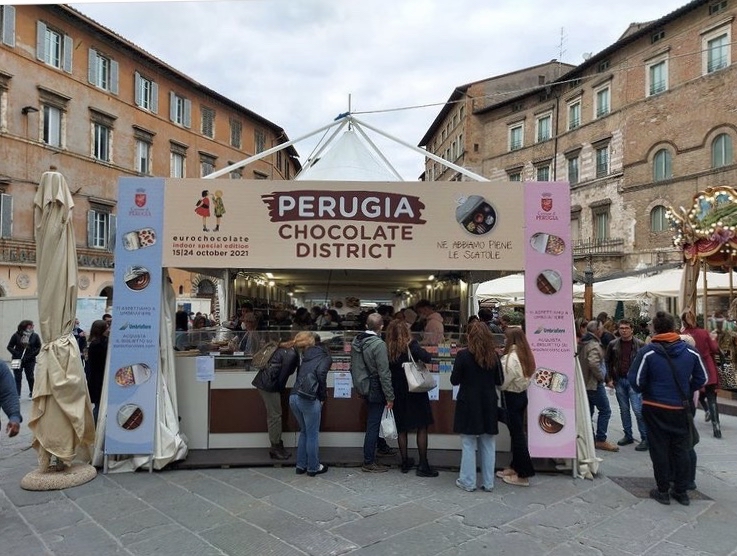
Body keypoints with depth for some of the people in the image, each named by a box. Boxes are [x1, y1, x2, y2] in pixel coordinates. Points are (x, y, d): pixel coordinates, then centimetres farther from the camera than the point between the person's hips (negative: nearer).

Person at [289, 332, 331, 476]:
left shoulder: (307, 356, 19)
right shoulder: (324, 356, 2)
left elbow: (300, 375, 13)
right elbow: (320, 373, -16)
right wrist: (323, 395, -5)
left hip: (294, 397, 6)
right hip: (309, 399, -6)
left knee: (304, 431, 22)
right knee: (312, 434, 10)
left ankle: (301, 465, 29)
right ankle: (313, 467, 22)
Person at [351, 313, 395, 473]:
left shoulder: (356, 341, 2)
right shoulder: (379, 344, -21)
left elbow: (353, 367, 11)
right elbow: (384, 373, -21)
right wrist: (390, 396, -14)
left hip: (364, 389, 8)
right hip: (376, 390, -8)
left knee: (373, 423, 20)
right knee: (373, 425, 3)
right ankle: (368, 462, 13)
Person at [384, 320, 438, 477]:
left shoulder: (388, 349, -2)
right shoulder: (411, 344, -12)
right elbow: (426, 358, -24)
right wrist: (428, 355, -3)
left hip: (397, 393, 4)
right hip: (415, 392, -4)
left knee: (402, 429, 13)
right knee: (422, 428, 5)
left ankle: (405, 463, 22)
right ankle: (423, 465, 5)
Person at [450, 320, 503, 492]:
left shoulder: (463, 355, -14)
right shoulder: (494, 356, -3)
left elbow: (454, 380, -9)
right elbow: (499, 381, 5)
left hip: (468, 405, -3)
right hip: (489, 406, 3)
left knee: (469, 445, 7)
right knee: (488, 445, 13)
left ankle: (468, 482, 15)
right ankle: (488, 483, 21)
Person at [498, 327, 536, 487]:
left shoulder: (511, 358, -21)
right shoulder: (525, 355, 5)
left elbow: (502, 382, -18)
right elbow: (524, 377, 9)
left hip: (511, 397, -9)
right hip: (522, 395, 9)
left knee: (516, 434, -1)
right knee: (518, 432, 16)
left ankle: (523, 474, 6)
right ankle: (515, 467, 28)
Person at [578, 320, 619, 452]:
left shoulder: (582, 343, 12)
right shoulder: (594, 345, -18)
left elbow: (580, 361, 18)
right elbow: (593, 363, -32)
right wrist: (600, 376, -17)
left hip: (584, 383, 10)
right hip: (594, 383, -10)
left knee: (588, 411, 13)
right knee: (605, 411, -2)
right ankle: (601, 440, 0)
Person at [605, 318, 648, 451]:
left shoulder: (640, 344, -5)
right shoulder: (613, 344, 3)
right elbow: (608, 362, 12)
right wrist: (610, 378, 6)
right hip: (619, 380, 4)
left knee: (637, 409, -8)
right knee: (624, 410, 11)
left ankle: (645, 438, 2)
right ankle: (628, 436, 22)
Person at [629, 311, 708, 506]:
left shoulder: (648, 351, -15)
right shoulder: (690, 351, -3)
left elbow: (635, 380, -15)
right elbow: (702, 378, 5)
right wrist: (685, 392, 15)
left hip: (655, 408, -3)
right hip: (680, 409, 3)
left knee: (659, 449, 7)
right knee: (681, 449, 15)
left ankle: (663, 491, 16)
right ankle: (681, 491, 22)